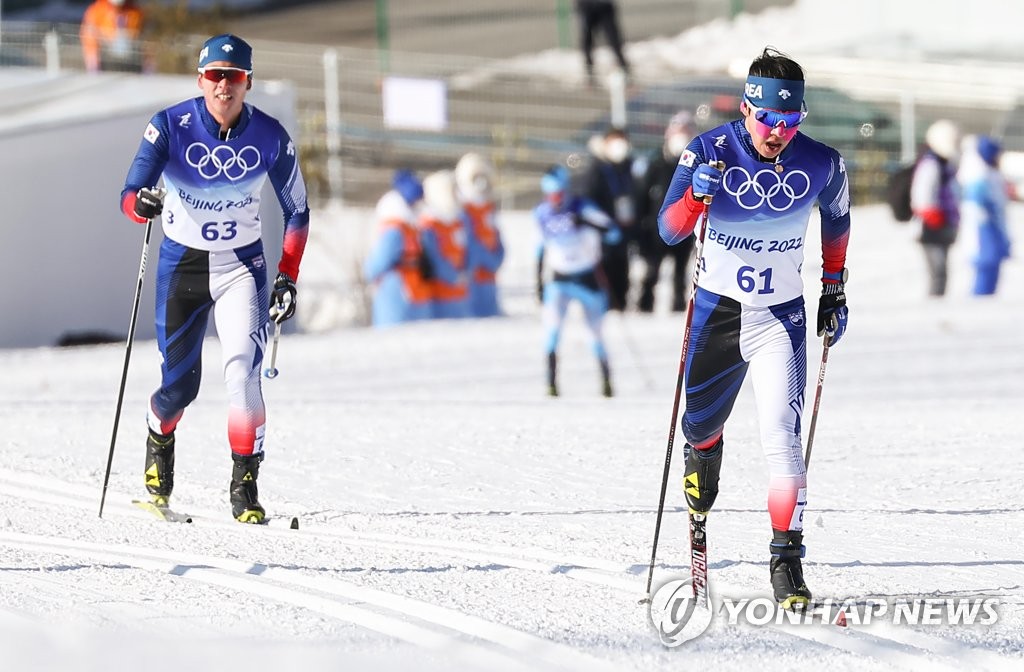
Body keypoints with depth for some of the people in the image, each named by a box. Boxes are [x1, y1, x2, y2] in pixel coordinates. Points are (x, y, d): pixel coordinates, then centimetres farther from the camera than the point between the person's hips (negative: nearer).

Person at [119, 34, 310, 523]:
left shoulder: (271, 138, -10)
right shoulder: (170, 126, -14)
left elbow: (296, 211, 3)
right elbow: (130, 195, -19)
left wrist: (287, 278, -4)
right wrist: (141, 203, -43)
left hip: (241, 266, 0)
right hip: (181, 263, 0)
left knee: (243, 368, -20)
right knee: (180, 383, 3)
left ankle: (245, 486, -13)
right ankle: (159, 441, 38)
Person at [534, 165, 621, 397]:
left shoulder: (583, 209, -16)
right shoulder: (542, 213, -2)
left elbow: (614, 232, -24)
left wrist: (586, 222, -39)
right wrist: (539, 280, 13)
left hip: (588, 279, -2)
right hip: (559, 280, 2)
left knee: (596, 334, 5)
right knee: (552, 327, -20)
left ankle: (606, 378, 27)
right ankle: (551, 382, -18)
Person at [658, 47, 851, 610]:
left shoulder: (820, 164, -10)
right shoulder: (709, 151, -14)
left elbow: (836, 220, 12)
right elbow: (668, 231, -20)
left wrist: (834, 290, 14)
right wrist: (697, 194, -39)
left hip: (780, 317, -1)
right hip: (716, 309, 1)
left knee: (782, 436, -16)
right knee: (700, 420, 18)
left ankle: (787, 558, -15)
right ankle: (703, 453, 54)